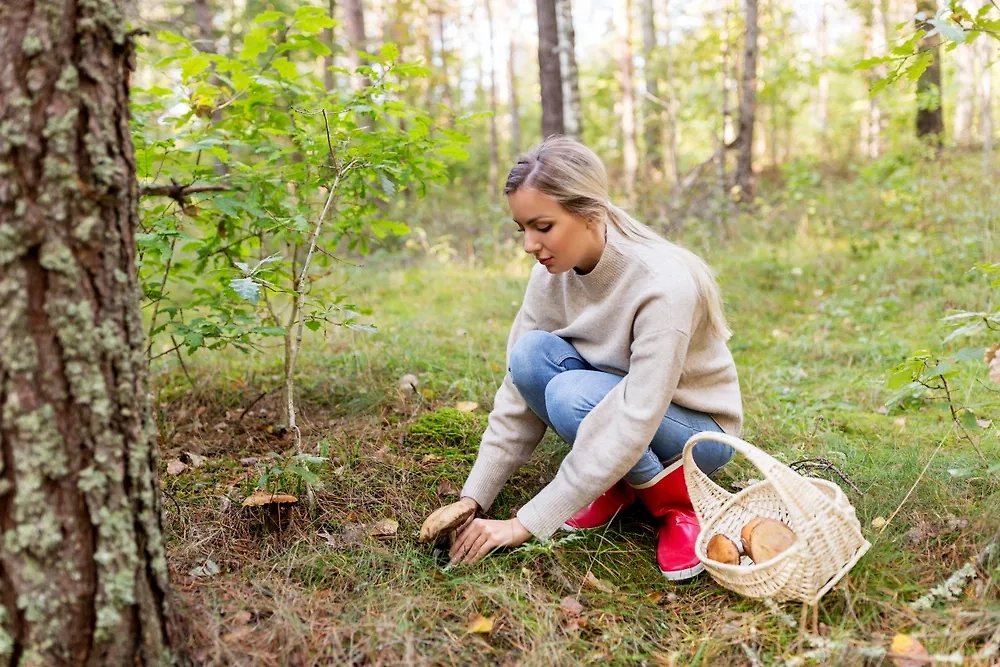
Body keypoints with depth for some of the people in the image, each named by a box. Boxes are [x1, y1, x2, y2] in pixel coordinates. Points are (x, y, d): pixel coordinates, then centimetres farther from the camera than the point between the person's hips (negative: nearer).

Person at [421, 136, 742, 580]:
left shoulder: (662, 284, -32)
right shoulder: (551, 275, -12)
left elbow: (634, 424, -35)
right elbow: (518, 392, -8)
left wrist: (526, 524, -34)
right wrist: (473, 498, -17)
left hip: (697, 429, -5)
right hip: (614, 399, 5)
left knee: (572, 394, -34)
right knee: (531, 354, -24)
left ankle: (677, 502, -8)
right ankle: (615, 485, -4)